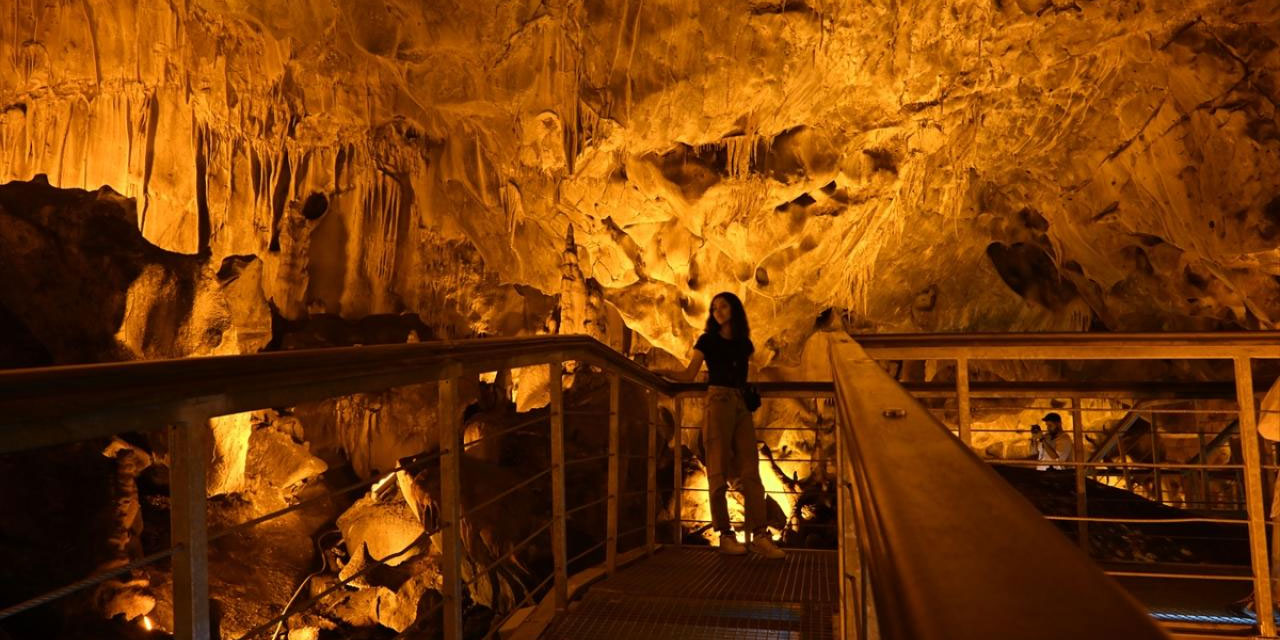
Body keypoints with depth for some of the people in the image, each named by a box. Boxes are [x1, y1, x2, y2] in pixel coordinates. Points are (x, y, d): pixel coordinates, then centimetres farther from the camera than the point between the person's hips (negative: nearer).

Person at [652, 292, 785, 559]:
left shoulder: (744, 344, 19)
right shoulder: (708, 340, 7)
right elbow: (689, 374, -3)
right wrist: (661, 371, -14)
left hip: (741, 406, 4)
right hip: (718, 402, -4)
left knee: (750, 471, -3)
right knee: (719, 470, -6)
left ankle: (759, 536, -5)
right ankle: (725, 535, -3)